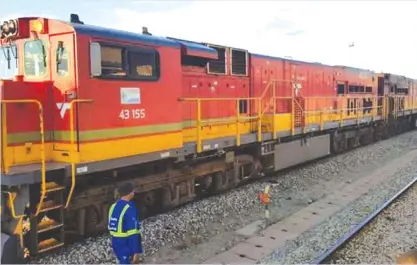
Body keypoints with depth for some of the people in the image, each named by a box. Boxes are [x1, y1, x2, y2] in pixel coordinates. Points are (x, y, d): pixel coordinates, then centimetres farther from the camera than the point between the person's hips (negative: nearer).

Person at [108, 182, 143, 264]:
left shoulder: (113, 206, 4)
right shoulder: (130, 209, -22)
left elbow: (111, 227, 12)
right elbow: (133, 233, -24)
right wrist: (136, 252, -21)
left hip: (115, 242, 8)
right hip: (126, 244, -8)